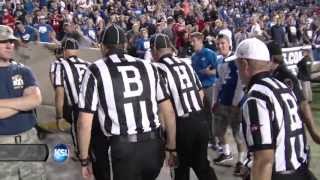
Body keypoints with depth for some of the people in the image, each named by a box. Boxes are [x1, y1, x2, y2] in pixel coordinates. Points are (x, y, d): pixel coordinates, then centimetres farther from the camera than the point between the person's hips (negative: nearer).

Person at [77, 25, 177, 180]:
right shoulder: (147, 67, 10)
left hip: (123, 149, -4)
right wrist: (171, 148, 20)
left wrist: (84, 160, 9)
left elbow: (84, 122, -1)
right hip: (154, 145, 4)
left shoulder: (96, 71, 1)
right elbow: (168, 111, 11)